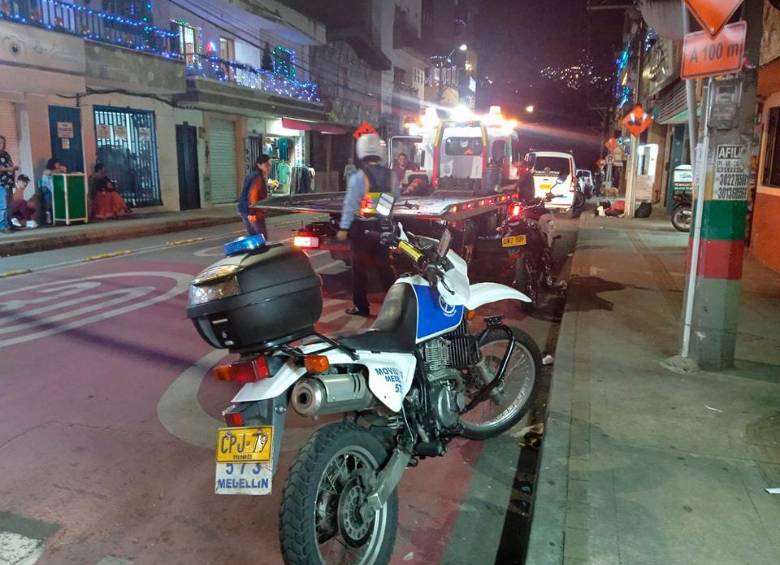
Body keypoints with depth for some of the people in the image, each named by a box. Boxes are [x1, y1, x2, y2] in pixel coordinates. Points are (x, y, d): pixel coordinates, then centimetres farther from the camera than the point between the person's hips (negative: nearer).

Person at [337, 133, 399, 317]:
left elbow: (350, 204, -15)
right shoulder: (391, 175, 0)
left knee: (360, 268, 6)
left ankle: (361, 307, 11)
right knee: (384, 266, 13)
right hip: (383, 226, 4)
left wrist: (343, 228, -10)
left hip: (362, 227, -4)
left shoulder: (358, 177, -15)